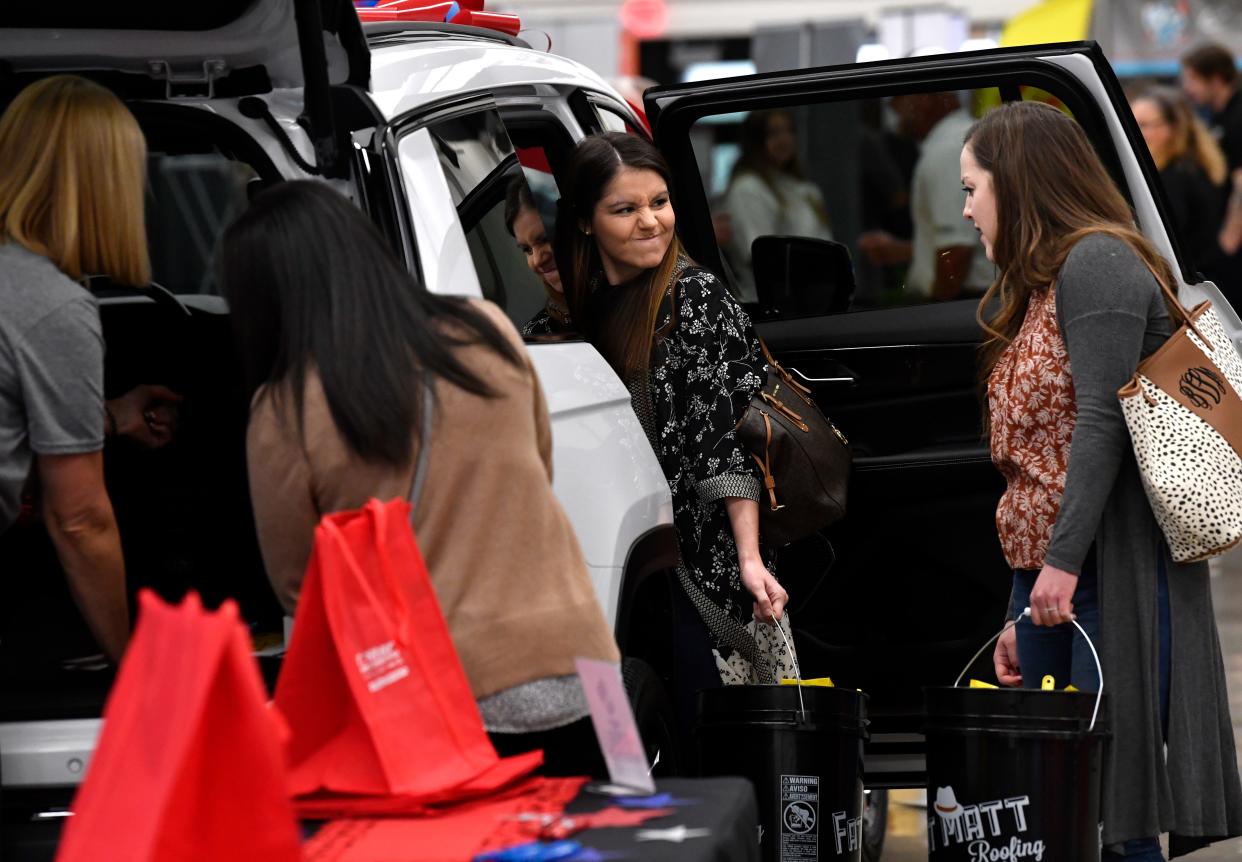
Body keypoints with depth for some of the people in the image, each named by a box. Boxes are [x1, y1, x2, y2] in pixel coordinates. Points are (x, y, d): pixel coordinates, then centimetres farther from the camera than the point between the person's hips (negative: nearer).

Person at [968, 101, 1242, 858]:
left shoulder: (1096, 262, -7)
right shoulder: (1036, 284, 22)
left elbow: (1102, 420, -17)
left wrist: (1064, 561, -22)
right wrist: (1023, 616, 19)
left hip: (1108, 569, -9)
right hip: (1045, 572, 9)